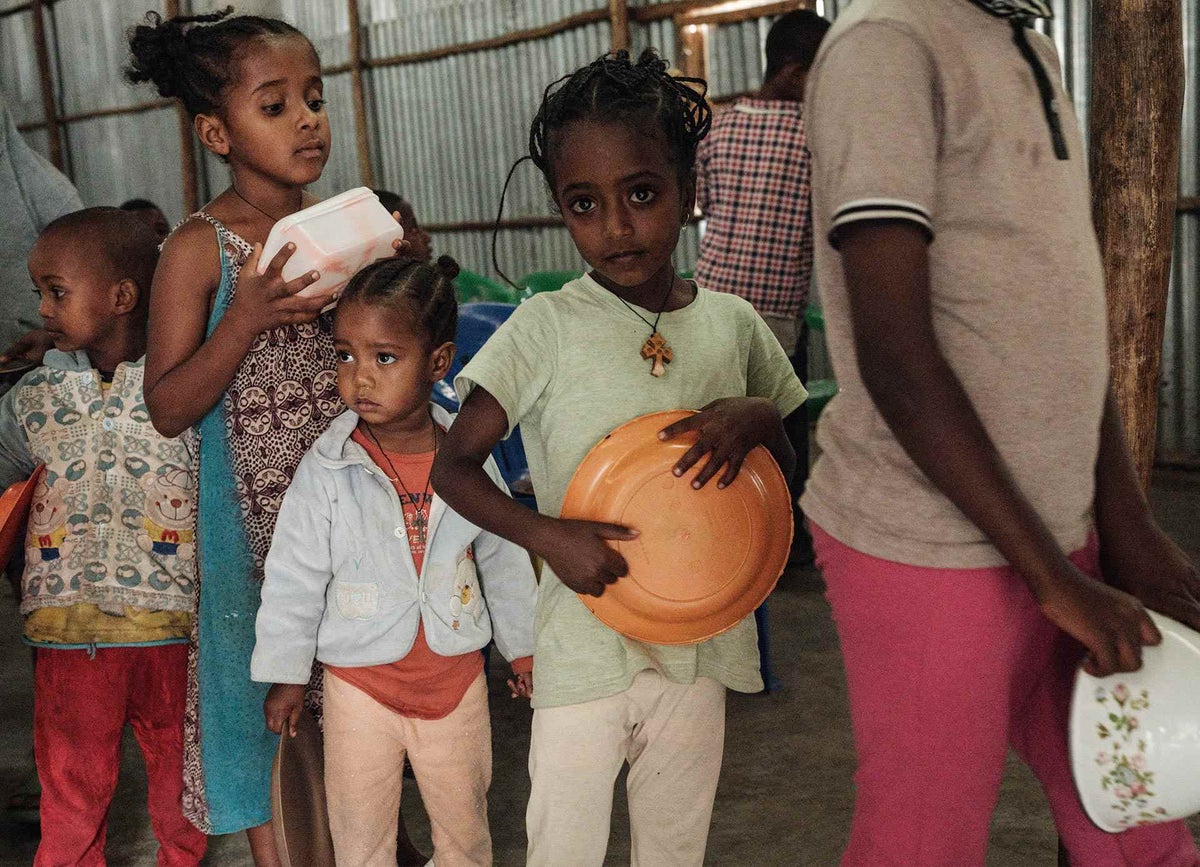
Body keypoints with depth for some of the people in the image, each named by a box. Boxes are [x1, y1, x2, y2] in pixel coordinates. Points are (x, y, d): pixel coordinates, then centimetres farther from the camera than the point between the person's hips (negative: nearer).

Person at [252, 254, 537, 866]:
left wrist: (522, 646, 13)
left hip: (456, 677, 2)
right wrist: (284, 675, -2)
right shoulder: (326, 470, -14)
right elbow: (293, 579, -7)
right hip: (360, 683, -1)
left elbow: (505, 561, 5)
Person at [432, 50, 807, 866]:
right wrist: (547, 534, -23)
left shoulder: (733, 325, 0)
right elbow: (453, 465, -7)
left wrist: (758, 419, -14)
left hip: (701, 642, 3)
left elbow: (786, 478, 9)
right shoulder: (546, 329, -10)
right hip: (585, 649, -3)